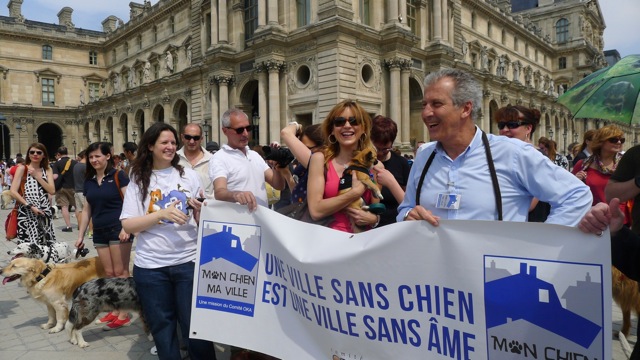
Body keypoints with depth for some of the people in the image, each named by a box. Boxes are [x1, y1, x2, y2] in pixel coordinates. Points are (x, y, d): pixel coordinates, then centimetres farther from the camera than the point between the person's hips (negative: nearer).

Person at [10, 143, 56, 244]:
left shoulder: (48, 170, 10)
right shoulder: (22, 168, 1)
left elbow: (52, 191, -3)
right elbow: (13, 192, -8)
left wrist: (37, 176, -8)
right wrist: (30, 206, -14)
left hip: (45, 212, 3)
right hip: (27, 213, -3)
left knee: (46, 245, 5)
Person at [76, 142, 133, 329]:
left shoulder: (118, 175, -6)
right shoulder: (89, 181, 11)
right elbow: (86, 210, 16)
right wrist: (81, 235, 14)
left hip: (118, 229, -6)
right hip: (99, 232, 6)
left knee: (120, 272, -2)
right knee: (109, 273, 9)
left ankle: (124, 315, 5)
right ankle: (115, 310, 19)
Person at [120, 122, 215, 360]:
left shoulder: (189, 176, 2)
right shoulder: (138, 181, 1)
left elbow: (203, 222, 4)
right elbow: (128, 226, -5)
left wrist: (201, 211, -18)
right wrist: (162, 214, -17)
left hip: (188, 262, 0)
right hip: (150, 266, 1)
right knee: (162, 329, 16)